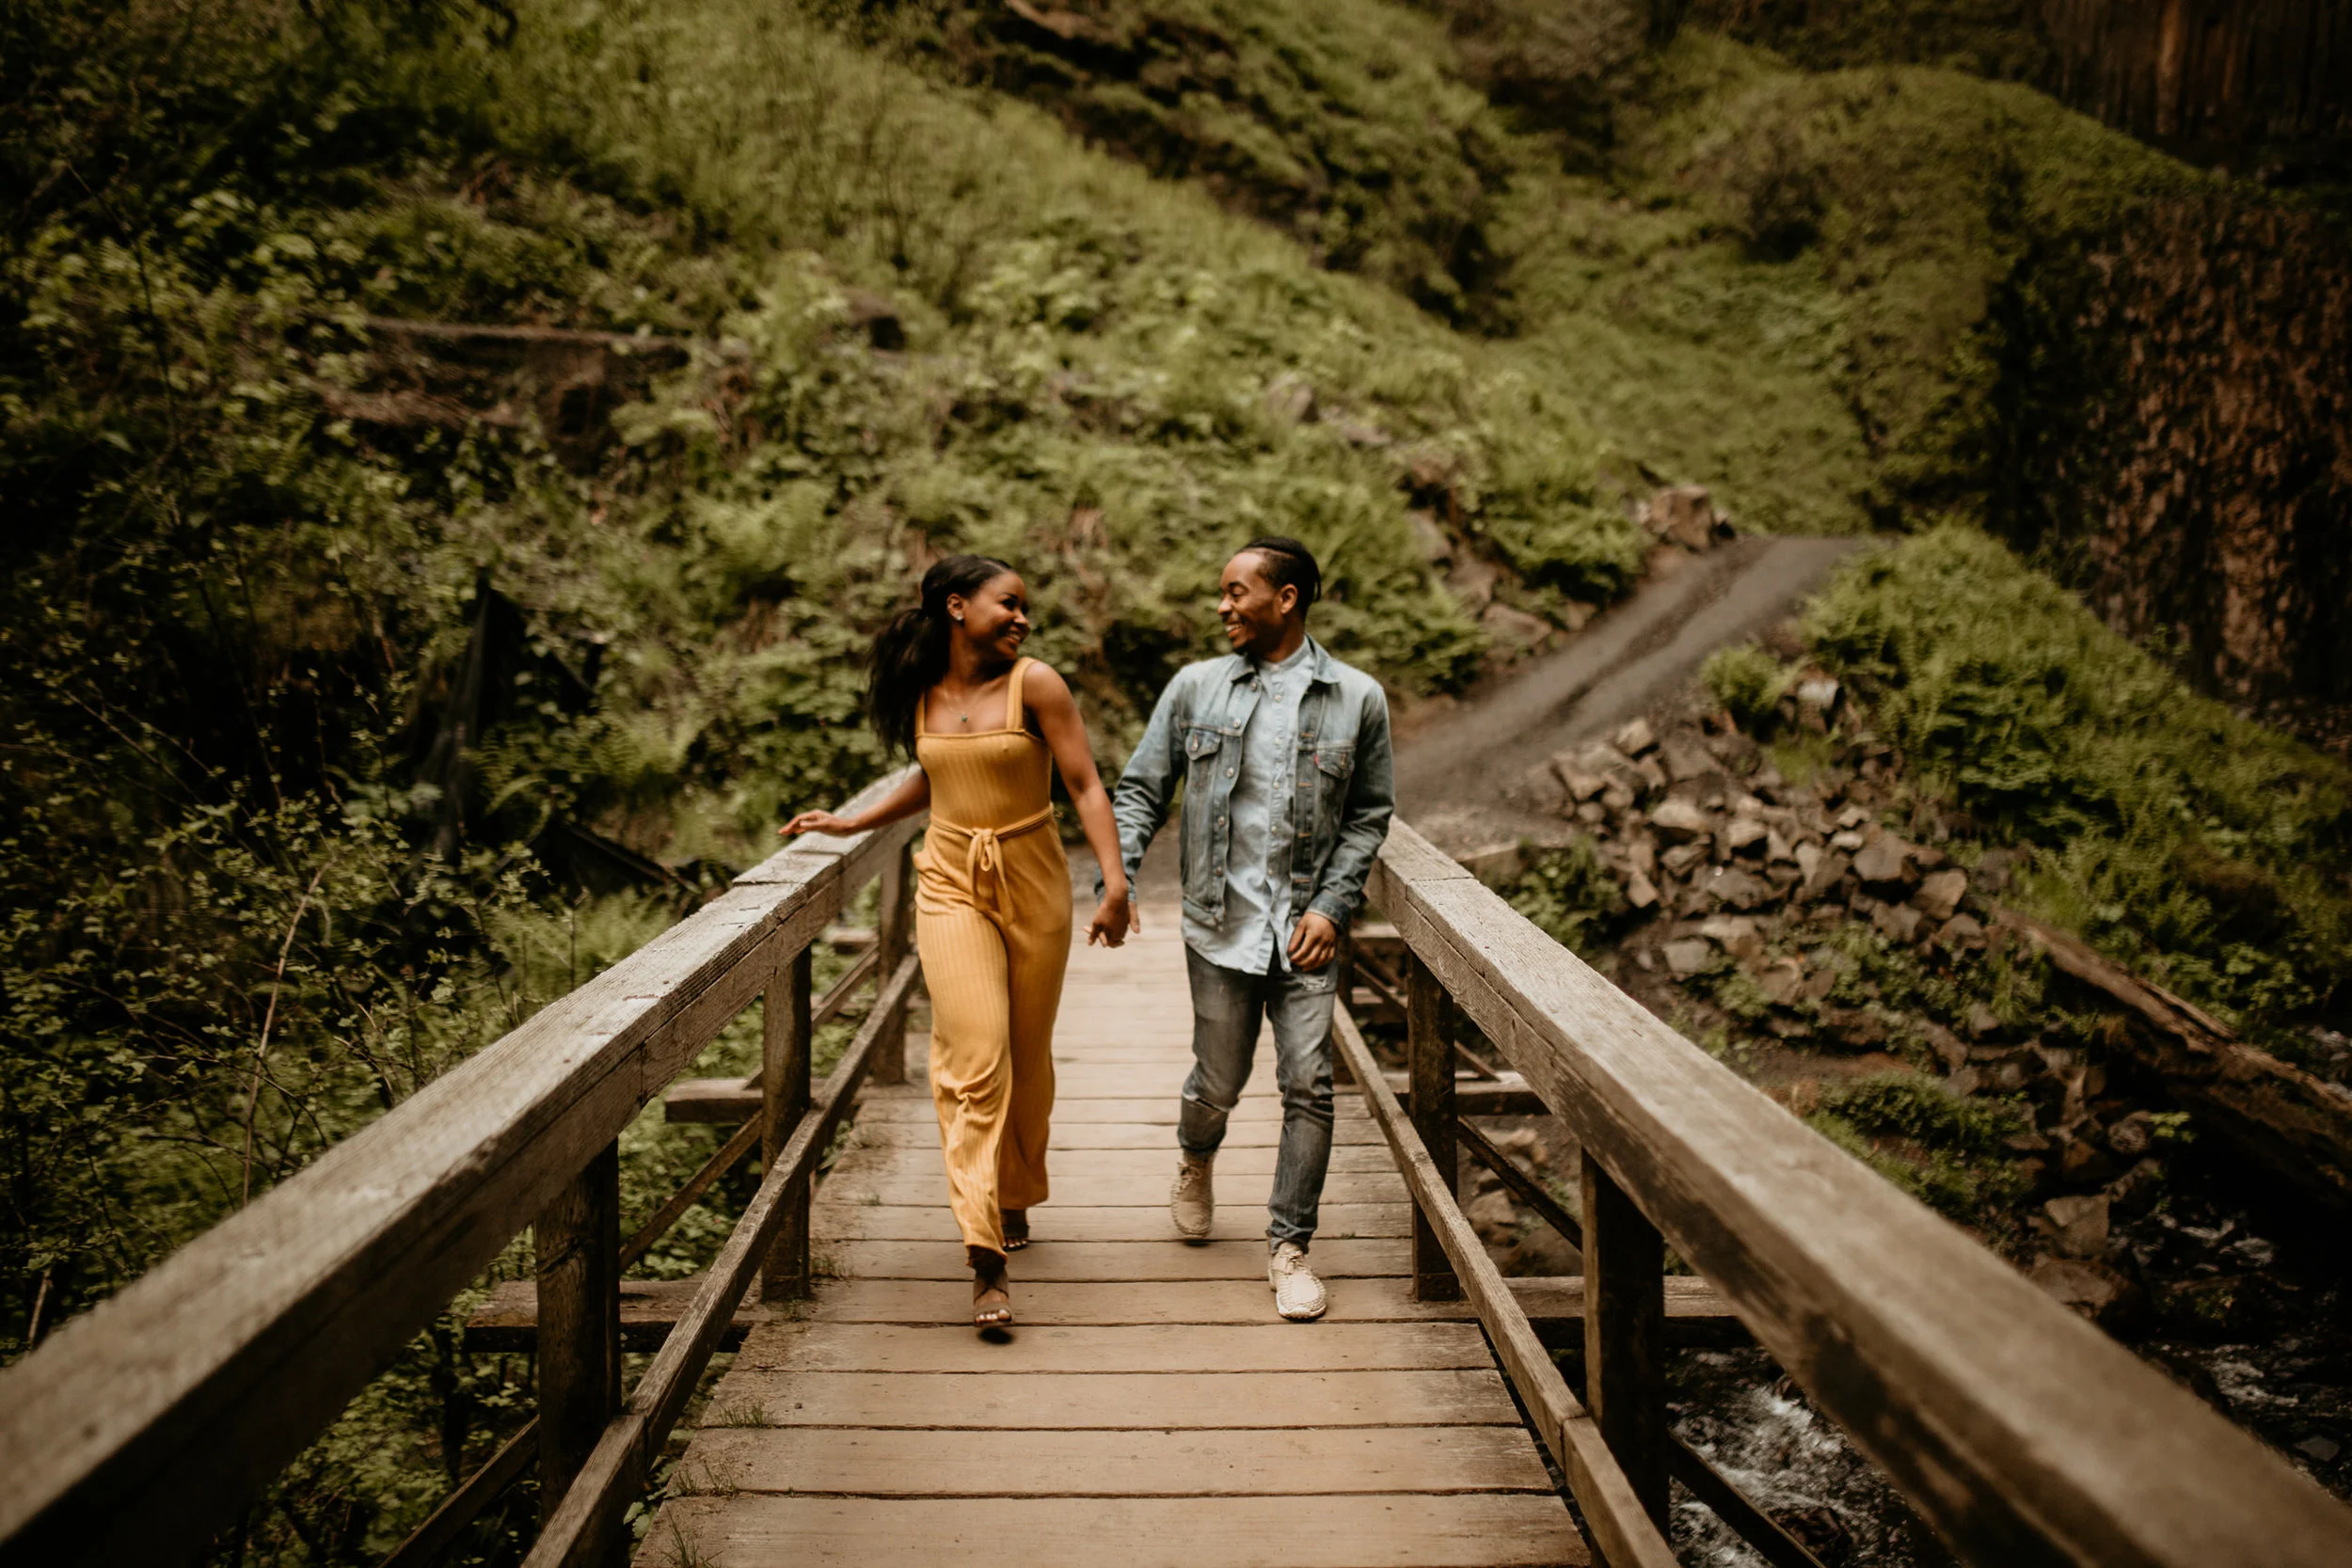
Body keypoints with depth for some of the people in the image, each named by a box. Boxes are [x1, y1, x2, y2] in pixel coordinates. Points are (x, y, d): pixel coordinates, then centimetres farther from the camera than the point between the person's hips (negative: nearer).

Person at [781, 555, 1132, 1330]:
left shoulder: (1034, 685, -6)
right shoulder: (922, 693, 5)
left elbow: (1085, 785, -8)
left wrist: (1115, 883, -17)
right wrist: (850, 823, 25)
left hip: (1033, 884, -1)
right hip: (951, 886, 1)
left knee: (1026, 1058, 10)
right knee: (974, 1058, -11)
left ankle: (1016, 1199, 35)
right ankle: (987, 1259, -14)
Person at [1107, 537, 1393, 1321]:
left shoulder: (1357, 699, 1)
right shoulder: (1194, 688, 4)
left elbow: (1370, 812, 7)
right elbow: (1141, 787, 8)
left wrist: (1332, 906, -4)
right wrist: (1119, 877, -7)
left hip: (1306, 927, 0)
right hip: (1221, 922, 1)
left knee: (1308, 1085, -4)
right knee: (1217, 1082, 8)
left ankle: (1290, 1247, 11)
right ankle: (1195, 1158, 44)